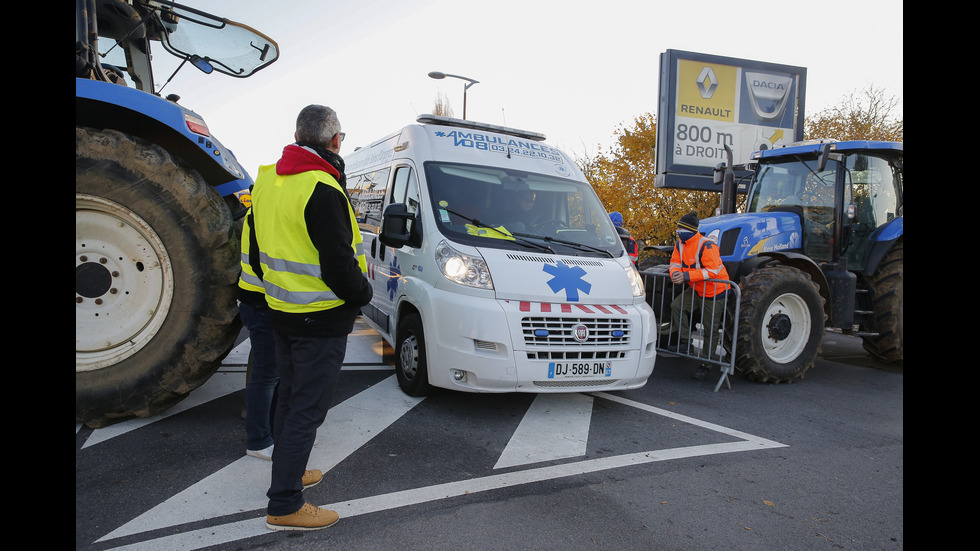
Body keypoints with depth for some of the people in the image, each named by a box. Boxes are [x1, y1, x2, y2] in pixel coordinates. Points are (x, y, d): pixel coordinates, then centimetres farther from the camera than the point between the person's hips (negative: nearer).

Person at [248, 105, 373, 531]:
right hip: (321, 320, -9)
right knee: (306, 409, 2)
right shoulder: (323, 192, -23)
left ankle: (290, 472, 40)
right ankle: (284, 506, 13)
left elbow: (256, 254, 14)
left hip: (281, 312, 9)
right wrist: (362, 293, -6)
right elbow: (338, 265, -24)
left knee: (289, 398, 22)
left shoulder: (267, 181, 7)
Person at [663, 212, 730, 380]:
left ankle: (705, 363, 13)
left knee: (710, 329, 1)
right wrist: (676, 274, -22)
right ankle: (684, 341, -1)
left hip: (714, 292, -7)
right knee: (677, 305, -14)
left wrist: (686, 276, -35)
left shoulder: (707, 246, -26)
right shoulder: (680, 244, -1)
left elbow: (713, 270, -32)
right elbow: (675, 263, 3)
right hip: (695, 290, 7)